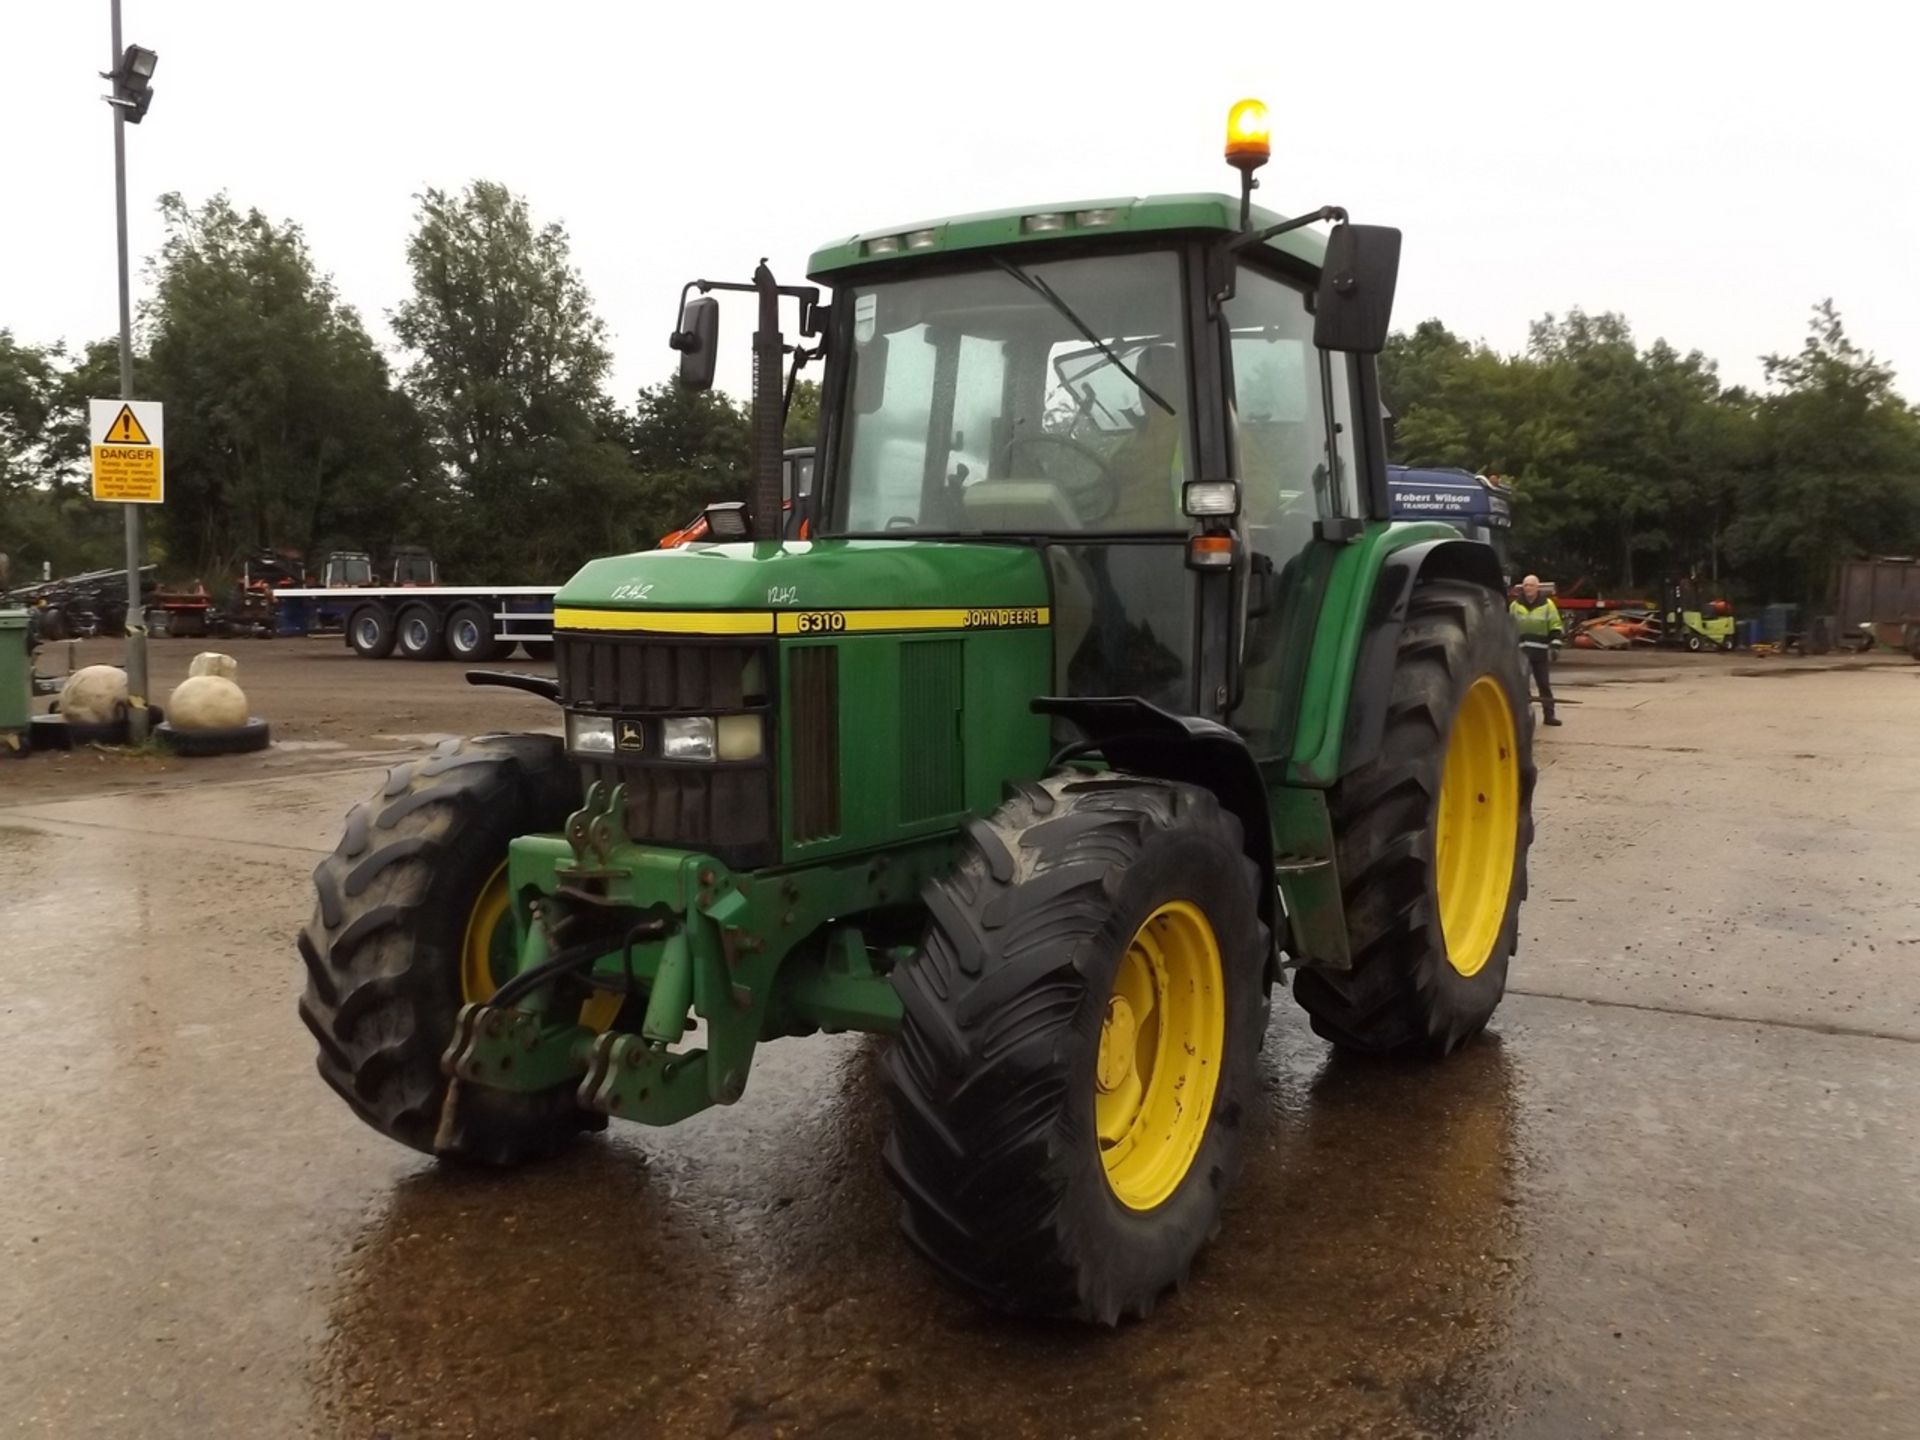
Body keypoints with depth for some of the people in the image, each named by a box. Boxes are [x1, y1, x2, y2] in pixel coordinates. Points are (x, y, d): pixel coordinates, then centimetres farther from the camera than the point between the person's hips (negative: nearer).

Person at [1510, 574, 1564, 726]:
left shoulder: (1547, 604, 3)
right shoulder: (1515, 605, 10)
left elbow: (1556, 627, 2)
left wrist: (1554, 646, -7)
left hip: (1541, 651, -1)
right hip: (1521, 650, 1)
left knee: (1544, 683, 6)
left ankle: (1549, 714, 11)